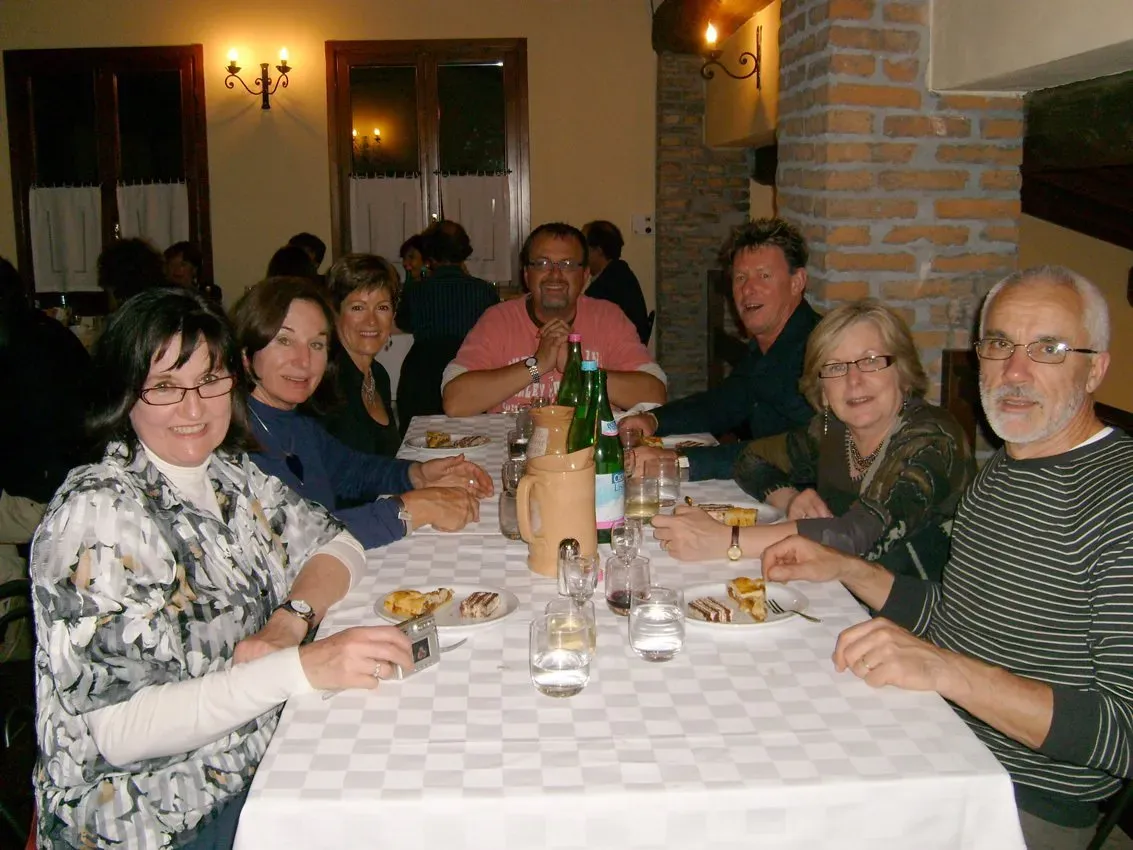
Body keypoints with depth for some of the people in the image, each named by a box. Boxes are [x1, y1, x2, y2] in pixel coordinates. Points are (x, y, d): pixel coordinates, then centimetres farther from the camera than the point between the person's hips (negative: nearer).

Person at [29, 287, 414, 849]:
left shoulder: (228, 472, 3)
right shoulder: (97, 514, -19)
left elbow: (336, 545, 8)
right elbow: (122, 729, -24)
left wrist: (291, 621, -13)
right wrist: (301, 667, -33)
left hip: (258, 759, 7)